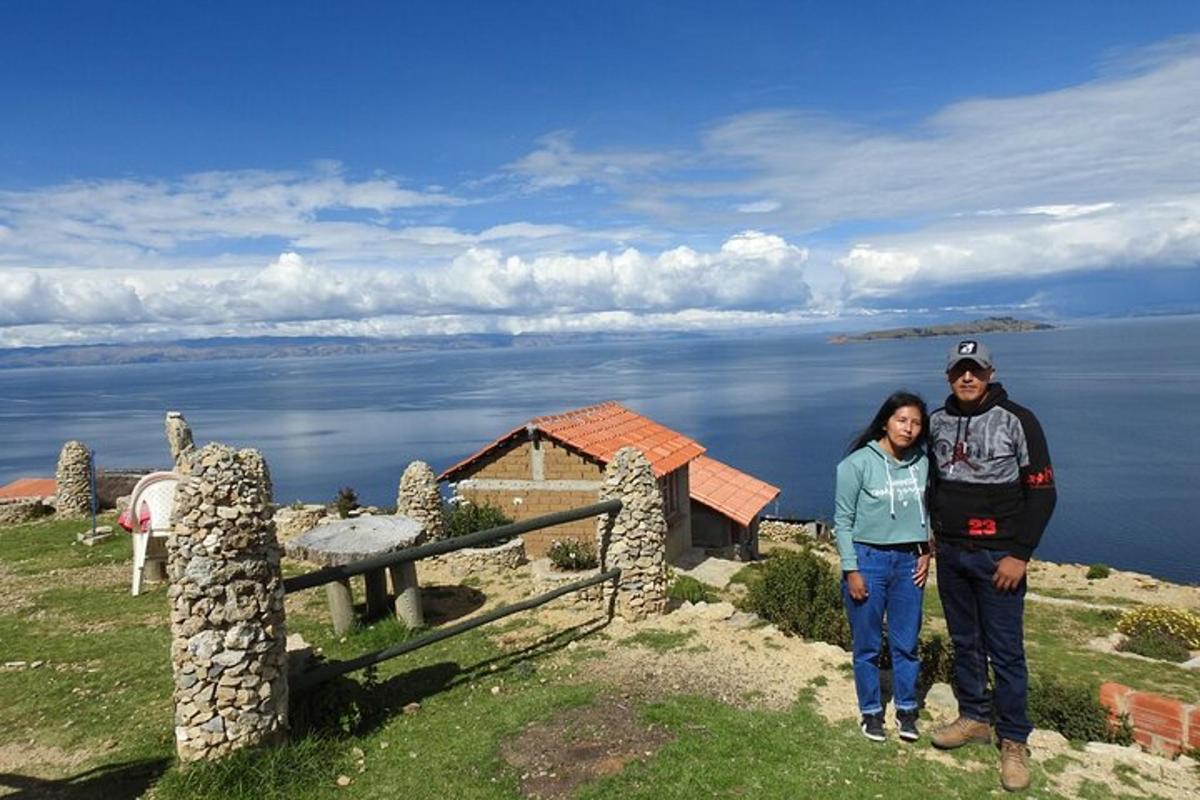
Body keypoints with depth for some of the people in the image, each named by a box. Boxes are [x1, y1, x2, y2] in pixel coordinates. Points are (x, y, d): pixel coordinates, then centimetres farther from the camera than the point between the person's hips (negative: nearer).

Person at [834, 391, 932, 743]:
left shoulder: (922, 464, 0)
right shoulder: (858, 463, -12)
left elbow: (926, 512, 14)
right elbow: (843, 520, -9)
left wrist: (925, 552, 4)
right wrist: (851, 570, -10)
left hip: (909, 561, 4)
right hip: (868, 559, -3)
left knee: (906, 644, 12)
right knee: (868, 646, 8)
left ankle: (906, 710, 31)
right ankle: (871, 712, 26)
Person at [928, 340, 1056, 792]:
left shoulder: (1016, 421, -10)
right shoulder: (937, 423, 5)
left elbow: (1041, 493, -10)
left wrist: (1020, 554, -14)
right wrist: (935, 530, 10)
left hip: (997, 556, -5)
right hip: (950, 553, 5)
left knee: (1005, 652, 2)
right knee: (964, 643, 16)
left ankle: (1014, 741, 17)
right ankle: (975, 718, 32)